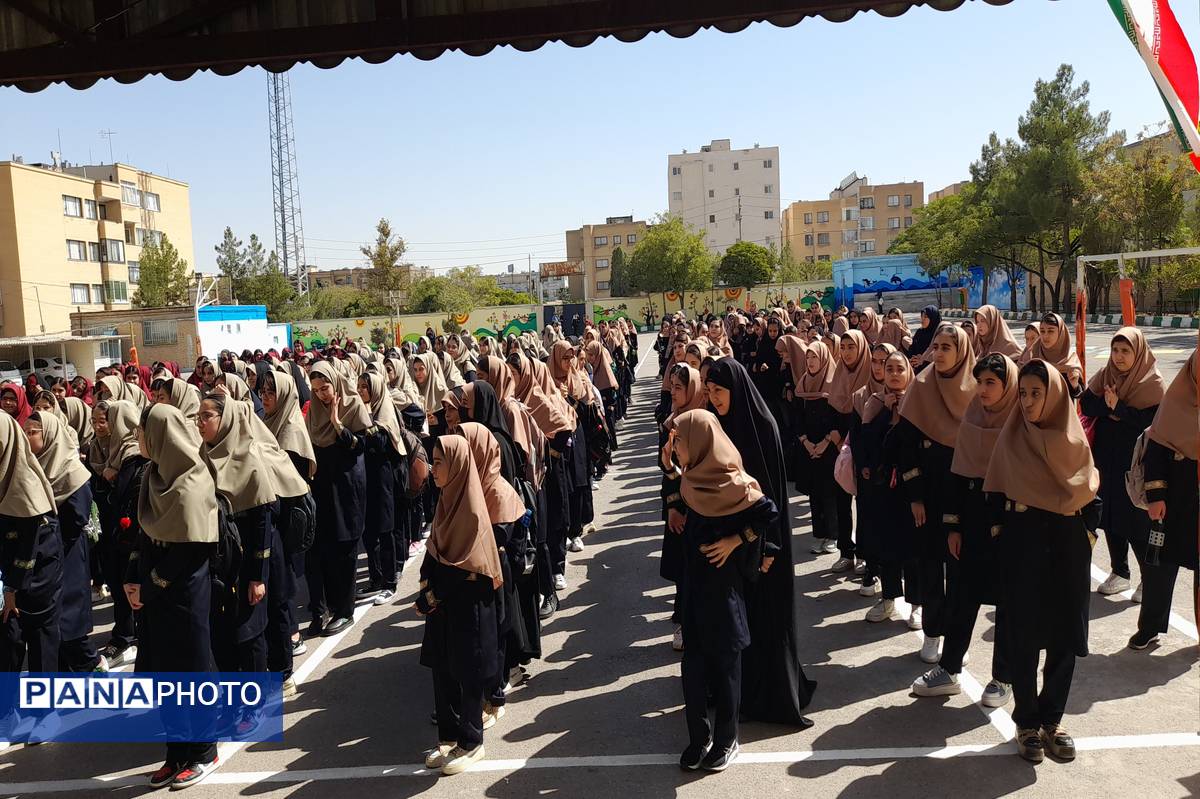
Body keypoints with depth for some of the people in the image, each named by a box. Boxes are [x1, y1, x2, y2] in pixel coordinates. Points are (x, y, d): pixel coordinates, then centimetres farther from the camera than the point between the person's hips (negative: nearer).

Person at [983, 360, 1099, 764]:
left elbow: (1089, 489, 9)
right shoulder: (1012, 436, -1)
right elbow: (995, 490, -1)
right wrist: (995, 529, -9)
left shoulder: (1074, 438, 4)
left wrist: (1089, 532, 0)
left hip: (1068, 541, 2)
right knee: (1024, 633, 0)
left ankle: (1052, 718, 22)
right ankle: (1027, 722, 14)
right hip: (1023, 539, -2)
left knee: (1066, 633, 5)